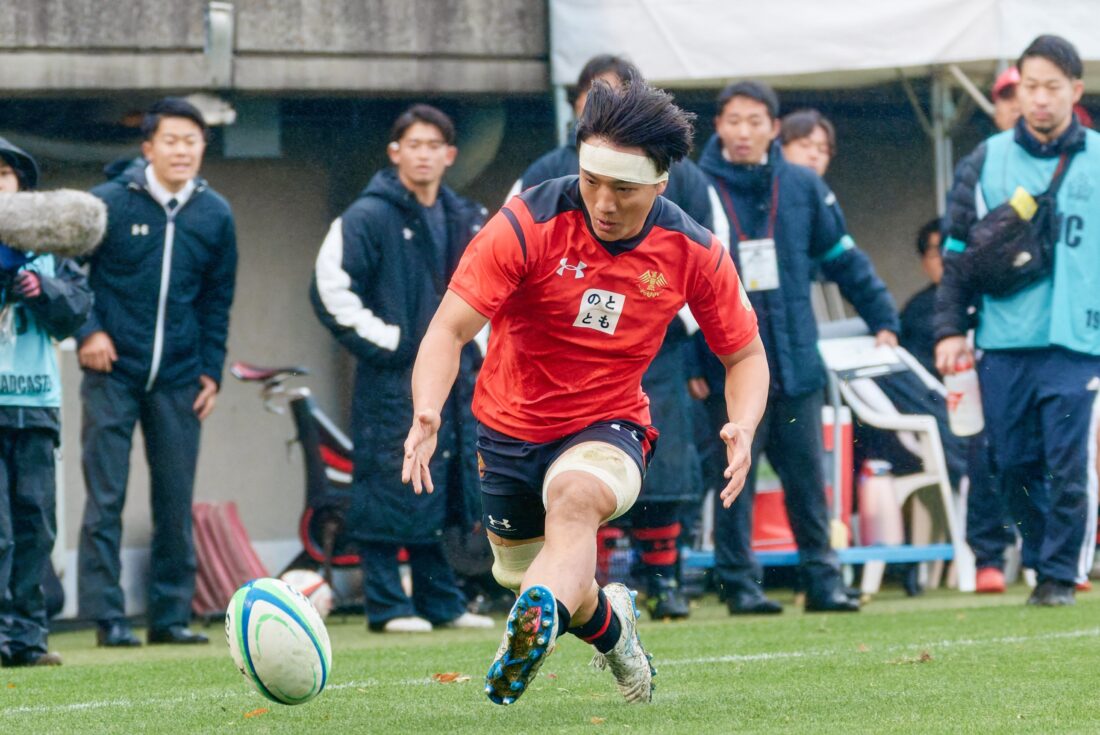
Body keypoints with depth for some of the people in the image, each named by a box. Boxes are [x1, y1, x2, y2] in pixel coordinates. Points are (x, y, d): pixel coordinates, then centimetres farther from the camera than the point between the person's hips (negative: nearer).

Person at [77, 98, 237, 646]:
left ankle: (171, 615, 11)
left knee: (176, 502, 5)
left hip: (179, 380, 3)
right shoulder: (108, 204, -4)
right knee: (105, 499, -5)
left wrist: (211, 371, 8)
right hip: (113, 375, -3)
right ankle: (107, 616, -2)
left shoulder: (215, 215, 6)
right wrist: (86, 331, -8)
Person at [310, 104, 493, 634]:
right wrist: (381, 342, -14)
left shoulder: (466, 221, 14)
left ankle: (441, 601, 17)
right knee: (390, 492, -7)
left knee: (448, 487, 9)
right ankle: (387, 605, -2)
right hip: (394, 379, -7)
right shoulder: (369, 217, -7)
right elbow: (330, 287, -13)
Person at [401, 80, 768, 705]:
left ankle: (538, 628, -63)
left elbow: (744, 354, 3)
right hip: (511, 426, 2)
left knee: (576, 496, -36)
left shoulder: (694, 253, -11)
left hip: (608, 428, -2)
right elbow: (450, 330, -23)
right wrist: (427, 414, -42)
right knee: (525, 580, 10)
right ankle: (611, 622, 45)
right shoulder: (527, 225, -19)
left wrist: (742, 429, -19)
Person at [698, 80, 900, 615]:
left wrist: (882, 318, 11)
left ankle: (822, 579, 11)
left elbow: (844, 260, 15)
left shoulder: (802, 188, 6)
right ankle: (740, 584, 4)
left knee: (807, 476, 6)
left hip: (796, 363, 3)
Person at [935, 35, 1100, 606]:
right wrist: (950, 329, 3)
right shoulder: (986, 163, 9)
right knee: (1015, 465, 4)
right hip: (1003, 344, 2)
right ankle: (1040, 559, 19)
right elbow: (958, 252, 11)